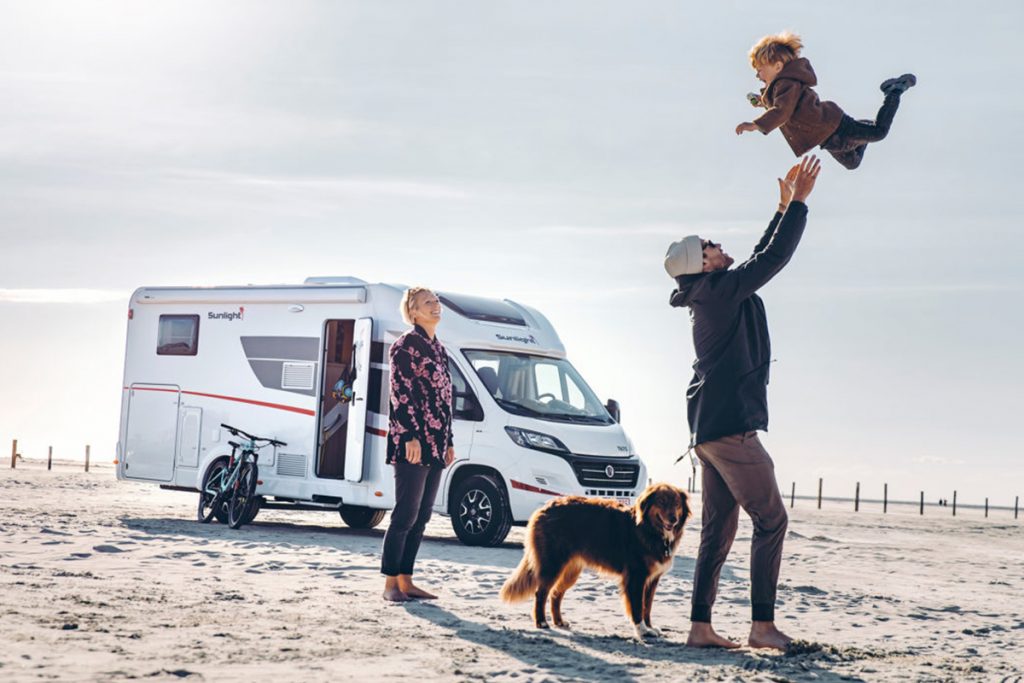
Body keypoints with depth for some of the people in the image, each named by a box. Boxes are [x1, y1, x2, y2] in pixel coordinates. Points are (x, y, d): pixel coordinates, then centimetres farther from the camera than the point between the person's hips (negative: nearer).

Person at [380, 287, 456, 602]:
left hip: (435, 446, 9)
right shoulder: (406, 345, -5)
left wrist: (448, 442, 20)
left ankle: (405, 581, 13)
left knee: (421, 516, 9)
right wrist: (412, 436, -19)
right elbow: (401, 393, -12)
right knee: (406, 514, -9)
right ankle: (390, 583, -4)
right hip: (412, 442, -8)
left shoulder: (438, 349, 20)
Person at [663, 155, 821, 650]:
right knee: (771, 521, -7)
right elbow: (774, 258, -11)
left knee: (718, 531, 8)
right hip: (731, 425, -10)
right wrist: (798, 202, -4)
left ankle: (700, 626, 5)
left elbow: (761, 258, 29)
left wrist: (785, 208, 30)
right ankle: (763, 624, -9)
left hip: (708, 430, 10)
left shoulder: (712, 296, 18)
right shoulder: (721, 289, -9)